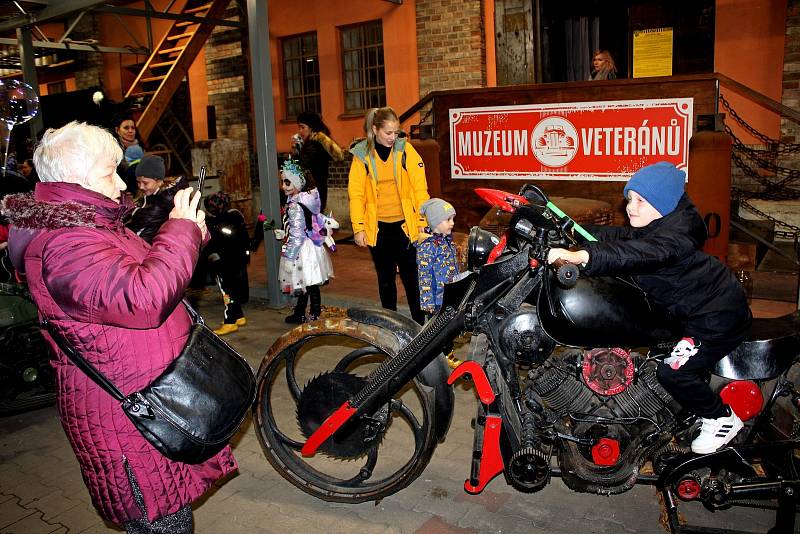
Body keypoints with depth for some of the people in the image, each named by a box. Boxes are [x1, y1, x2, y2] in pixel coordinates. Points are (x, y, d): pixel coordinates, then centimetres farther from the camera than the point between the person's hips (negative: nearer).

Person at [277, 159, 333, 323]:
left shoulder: (295, 207, -21)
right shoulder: (306, 200, 7)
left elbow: (298, 236, -23)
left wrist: (289, 257, -19)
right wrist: (284, 234, 27)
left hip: (302, 251, -10)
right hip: (309, 247, 10)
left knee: (310, 285, 1)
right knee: (305, 285, 17)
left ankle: (315, 316, 10)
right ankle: (299, 313, 27)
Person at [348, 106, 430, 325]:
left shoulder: (405, 149, -3)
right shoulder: (362, 155, -1)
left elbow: (419, 187, -3)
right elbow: (356, 194, -1)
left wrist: (423, 219, -6)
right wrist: (358, 228, -6)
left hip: (405, 224, -1)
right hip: (378, 228, 1)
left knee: (411, 276, 2)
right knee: (385, 278, 13)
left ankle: (420, 323, 12)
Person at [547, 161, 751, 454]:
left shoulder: (677, 230, -29)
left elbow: (637, 253, -46)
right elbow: (620, 236, 6)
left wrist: (578, 255, -59)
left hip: (719, 317, -11)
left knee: (673, 372, -12)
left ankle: (722, 419, 11)